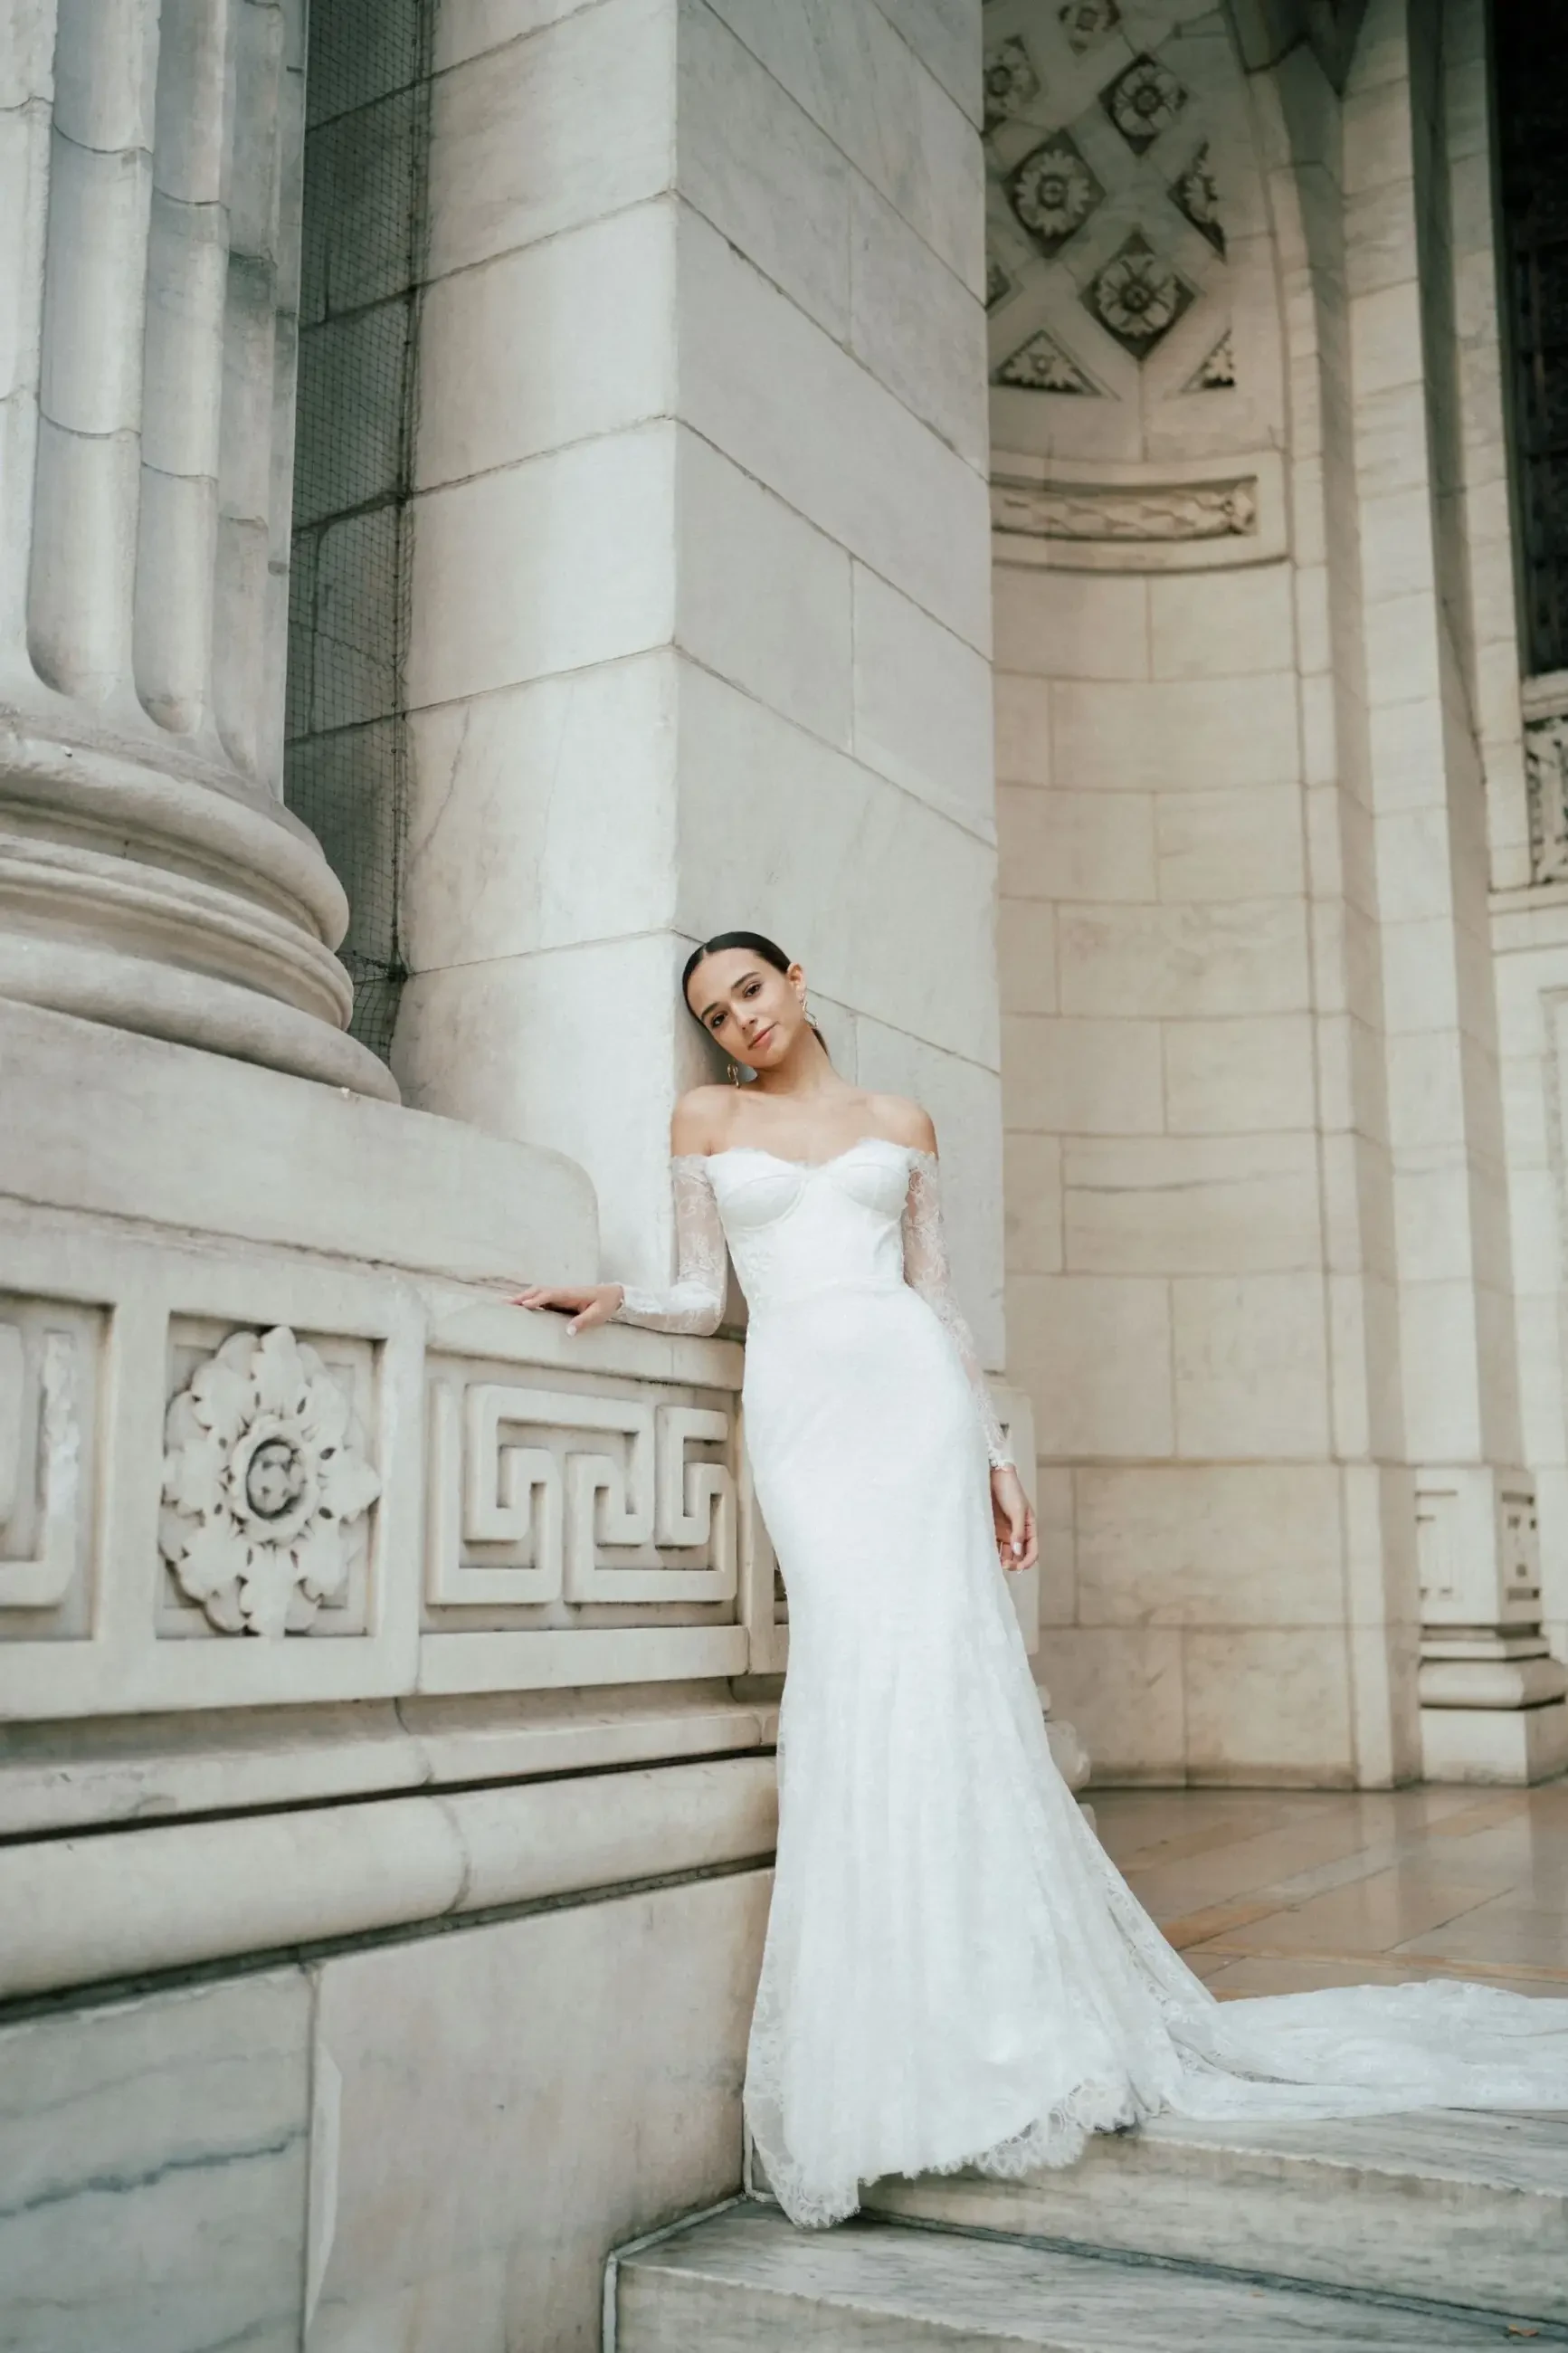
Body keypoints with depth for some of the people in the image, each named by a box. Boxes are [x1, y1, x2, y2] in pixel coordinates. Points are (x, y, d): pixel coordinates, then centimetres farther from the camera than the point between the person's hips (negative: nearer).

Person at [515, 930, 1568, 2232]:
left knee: (934, 1668, -12)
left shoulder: (900, 1125, 17)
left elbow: (939, 1296, 14)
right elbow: (703, 1296, 13)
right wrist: (615, 1298, -6)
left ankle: (999, 2015, -5)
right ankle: (901, 2036, -7)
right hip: (796, 1395, 0)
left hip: (908, 1388, 0)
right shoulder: (707, 1119, 16)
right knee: (860, 1664, -13)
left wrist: (994, 1450, 8)